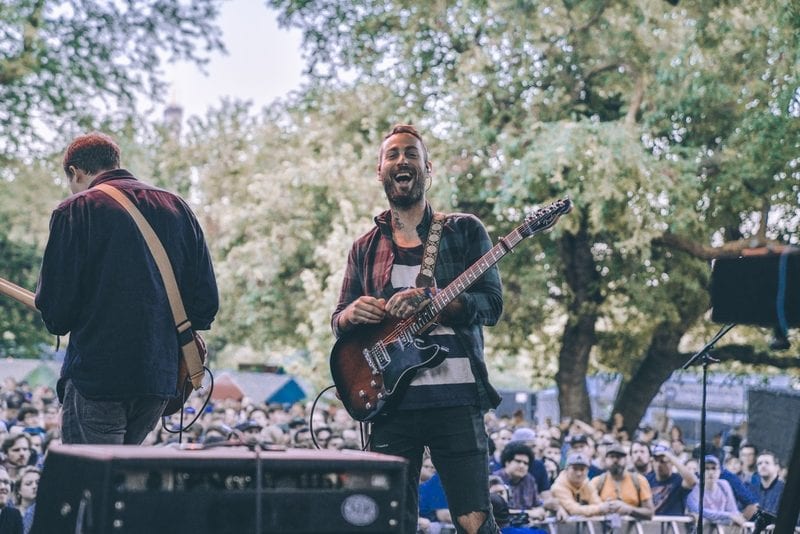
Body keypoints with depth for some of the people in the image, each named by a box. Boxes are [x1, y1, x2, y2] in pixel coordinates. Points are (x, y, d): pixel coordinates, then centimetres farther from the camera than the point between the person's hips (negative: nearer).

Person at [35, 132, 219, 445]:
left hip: (97, 376, -6)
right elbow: (207, 301, 8)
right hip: (162, 375, 6)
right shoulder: (177, 207, 11)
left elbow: (55, 307, -9)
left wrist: (58, 321, 14)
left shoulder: (75, 211, -5)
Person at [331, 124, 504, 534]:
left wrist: (426, 301, -19)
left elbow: (491, 304, -3)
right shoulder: (365, 248, 17)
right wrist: (352, 315, -9)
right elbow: (338, 323, 16)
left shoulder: (464, 230, 7)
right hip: (391, 400, 3)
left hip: (456, 398, -3)